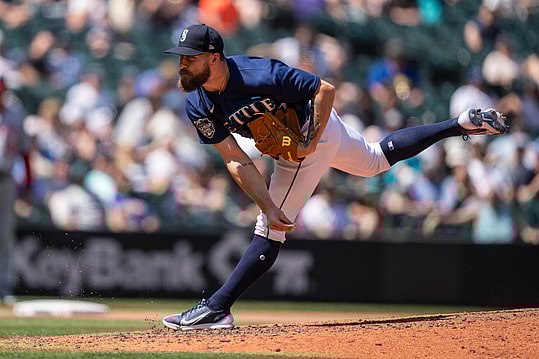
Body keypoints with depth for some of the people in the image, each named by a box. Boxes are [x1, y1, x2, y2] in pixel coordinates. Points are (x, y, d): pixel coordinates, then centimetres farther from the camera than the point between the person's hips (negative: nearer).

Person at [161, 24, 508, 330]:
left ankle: (216, 309, -8)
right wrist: (268, 207, -25)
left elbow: (325, 90, -25)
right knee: (378, 159, 27)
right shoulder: (197, 106, -16)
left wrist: (311, 141, -23)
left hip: (314, 128, -8)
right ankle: (463, 123, 37)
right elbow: (236, 160, -16)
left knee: (270, 231, -10)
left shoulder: (259, 75, -35)